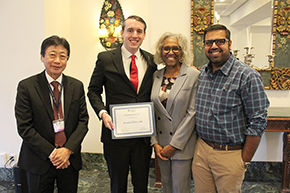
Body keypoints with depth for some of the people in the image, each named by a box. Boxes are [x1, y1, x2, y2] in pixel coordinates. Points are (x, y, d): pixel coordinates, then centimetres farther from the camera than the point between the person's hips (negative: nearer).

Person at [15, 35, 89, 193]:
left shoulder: (77, 86, 3)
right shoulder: (26, 86, -6)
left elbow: (83, 121, 1)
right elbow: (24, 127, -9)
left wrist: (68, 149, -12)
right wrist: (51, 153, -14)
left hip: (70, 159, 3)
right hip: (39, 161, -2)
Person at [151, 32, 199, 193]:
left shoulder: (193, 75, -10)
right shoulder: (156, 76, 5)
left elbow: (192, 112, -12)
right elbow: (152, 112, 6)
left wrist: (174, 145, -12)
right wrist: (155, 142, -1)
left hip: (182, 144, -4)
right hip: (161, 143, 4)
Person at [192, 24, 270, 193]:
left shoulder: (247, 76, -14)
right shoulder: (202, 73, 5)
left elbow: (257, 122, -13)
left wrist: (245, 161, -11)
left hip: (229, 154, -5)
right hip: (201, 149, 5)